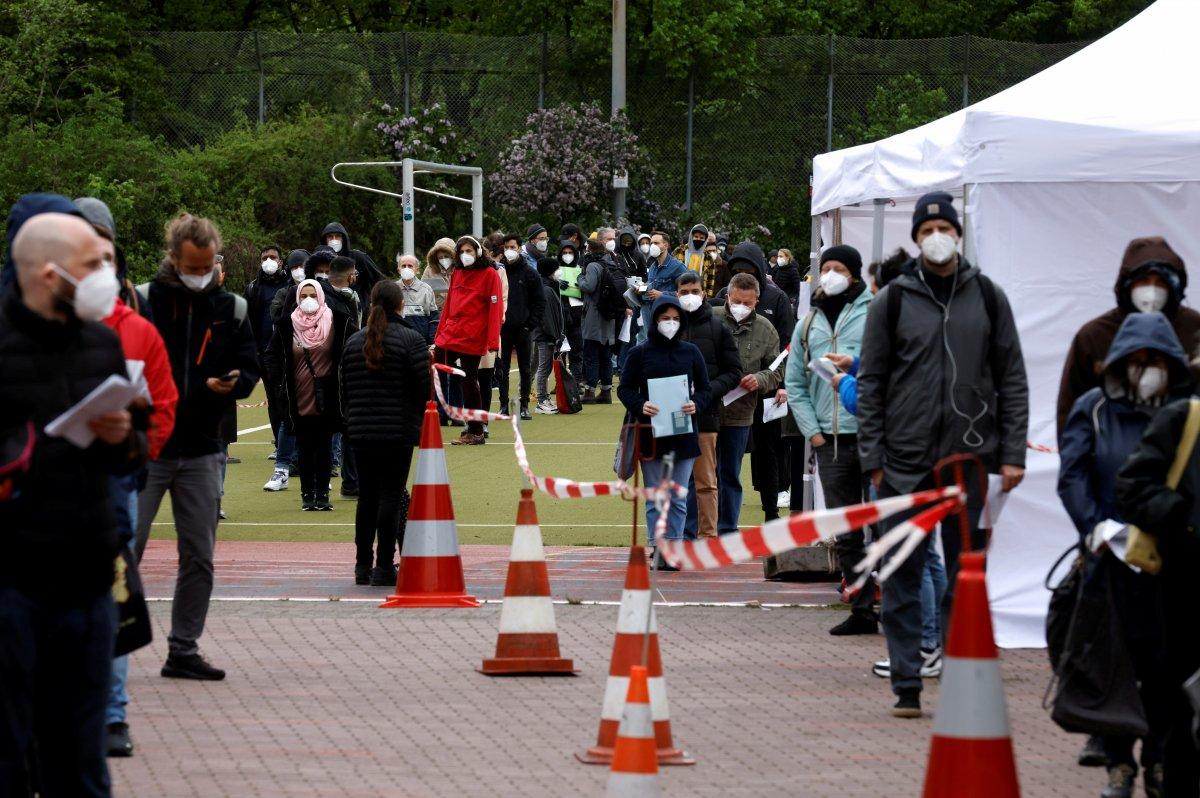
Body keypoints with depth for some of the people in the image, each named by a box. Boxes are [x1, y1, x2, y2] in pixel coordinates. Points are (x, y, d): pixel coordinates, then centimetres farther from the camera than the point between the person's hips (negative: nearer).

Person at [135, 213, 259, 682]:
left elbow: (250, 370, 11)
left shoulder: (231, 310, 6)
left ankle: (183, 651, 14)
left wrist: (230, 384, -12)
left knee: (199, 557, 6)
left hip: (202, 453, 4)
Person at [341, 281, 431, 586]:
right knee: (391, 495, -2)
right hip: (399, 432, -5)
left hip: (361, 432, 5)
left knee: (367, 495, 11)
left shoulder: (354, 341, 9)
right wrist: (420, 423, 8)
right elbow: (424, 388, -8)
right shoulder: (410, 340, -6)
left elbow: (345, 389, 12)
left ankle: (362, 565, 14)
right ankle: (384, 567, -4)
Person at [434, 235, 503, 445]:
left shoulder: (490, 274, -5)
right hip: (449, 336, 6)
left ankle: (476, 432, 8)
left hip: (472, 339, -6)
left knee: (468, 381, -1)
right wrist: (441, 332, 12)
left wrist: (493, 341, -16)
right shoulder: (456, 273, 14)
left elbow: (495, 308, -10)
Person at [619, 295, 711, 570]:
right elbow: (625, 389, 4)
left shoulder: (690, 352, 8)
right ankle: (658, 550, 4)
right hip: (651, 432, -1)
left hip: (684, 432, 1)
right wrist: (640, 405, -15)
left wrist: (696, 404, -11)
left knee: (678, 498, 3)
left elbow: (705, 389, 10)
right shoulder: (640, 353, 3)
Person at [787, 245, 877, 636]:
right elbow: (795, 384, 19)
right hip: (830, 442, 5)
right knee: (845, 534, 7)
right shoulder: (808, 325, 17)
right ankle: (862, 610, 12)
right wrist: (811, 430, 9)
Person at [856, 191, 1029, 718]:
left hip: (970, 458, 1)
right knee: (902, 579, 1)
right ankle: (906, 687, 6)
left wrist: (1012, 454, 0)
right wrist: (873, 458, -3)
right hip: (906, 464, -1)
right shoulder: (892, 302, 3)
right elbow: (870, 383, 4)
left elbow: (1012, 379, 7)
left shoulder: (988, 298, 7)